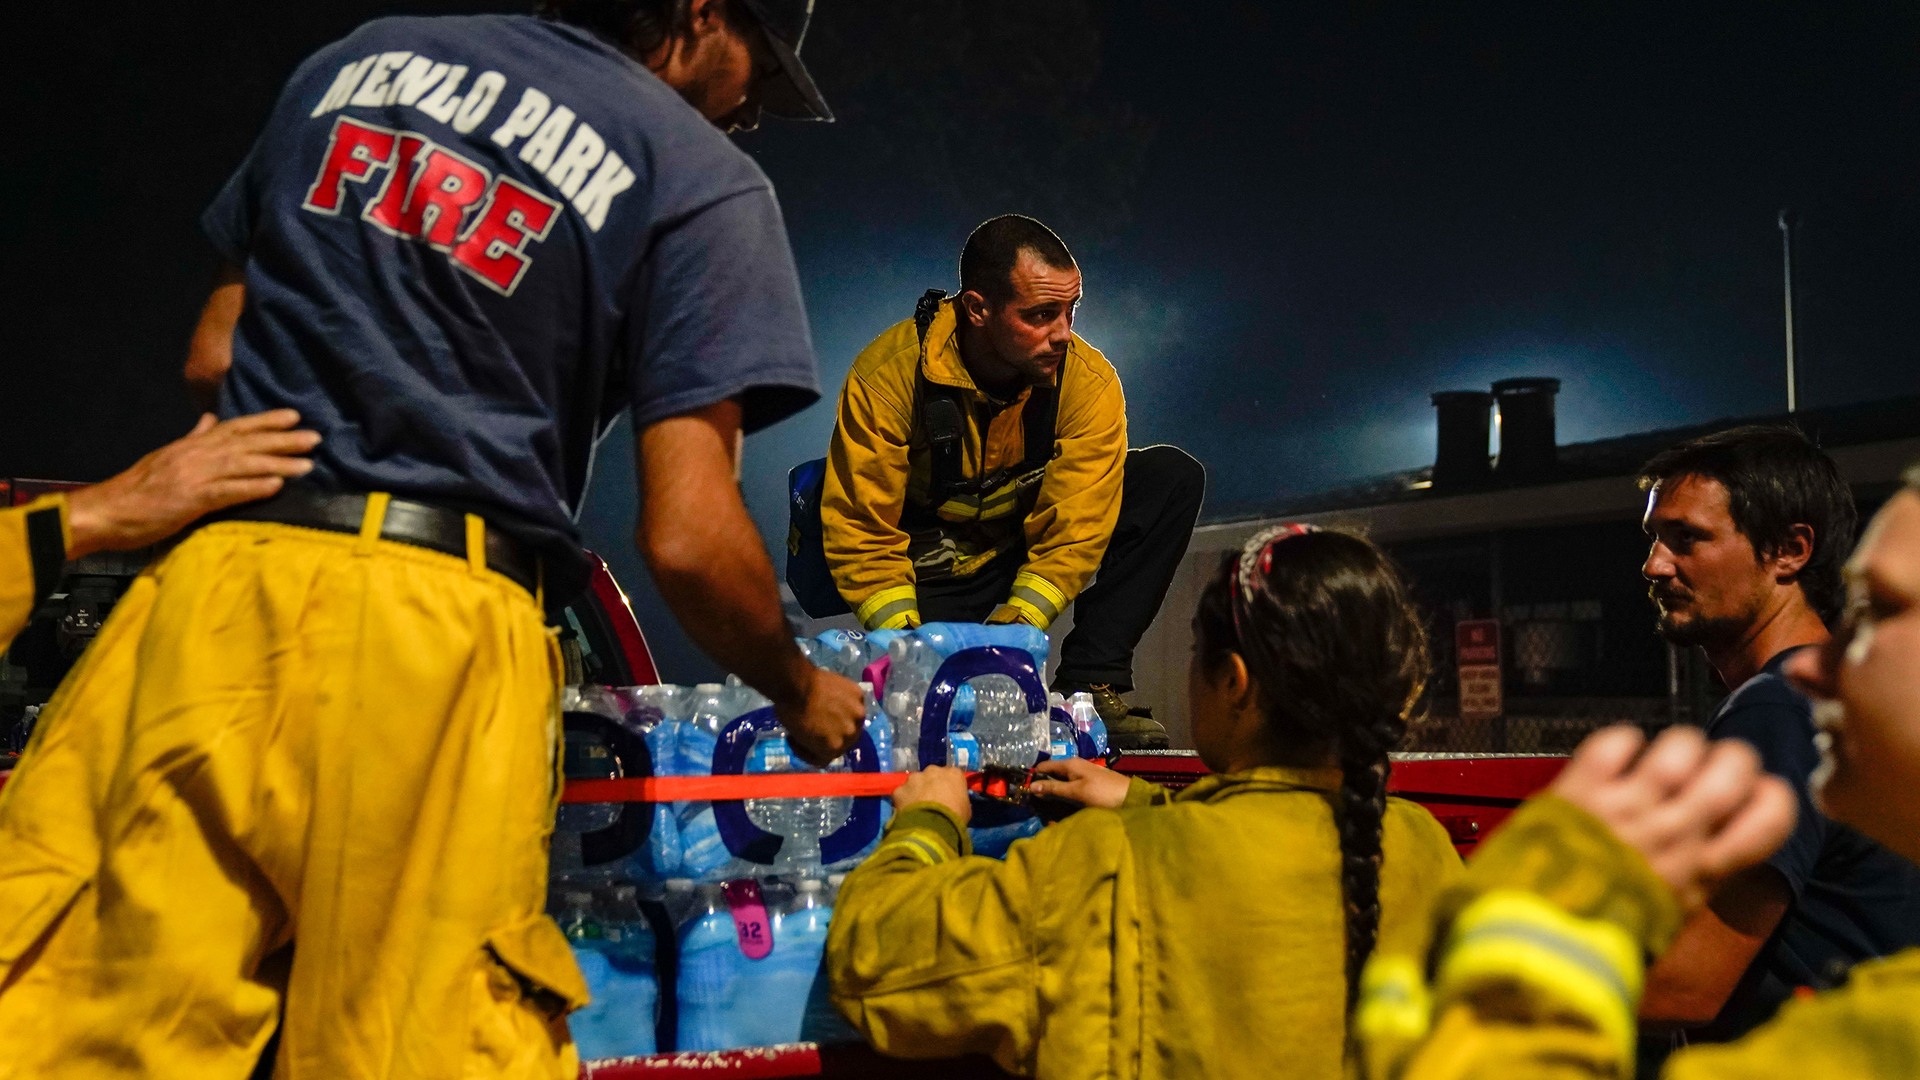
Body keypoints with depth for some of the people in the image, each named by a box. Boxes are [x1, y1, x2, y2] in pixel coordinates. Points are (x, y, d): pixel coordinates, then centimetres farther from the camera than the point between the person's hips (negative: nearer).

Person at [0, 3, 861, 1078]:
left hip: (214, 580, 5)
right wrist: (801, 695, 11)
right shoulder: (701, 176, 2)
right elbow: (687, 535, -6)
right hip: (440, 626, -4)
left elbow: (212, 354, 22)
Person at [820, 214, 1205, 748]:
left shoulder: (1088, 379, -19)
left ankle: (1088, 684, -16)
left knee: (1174, 477, -16)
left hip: (1031, 551, 3)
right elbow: (860, 533, -19)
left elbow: (1073, 531, -18)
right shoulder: (886, 375, -24)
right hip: (931, 574, -3)